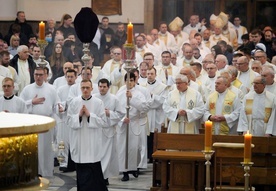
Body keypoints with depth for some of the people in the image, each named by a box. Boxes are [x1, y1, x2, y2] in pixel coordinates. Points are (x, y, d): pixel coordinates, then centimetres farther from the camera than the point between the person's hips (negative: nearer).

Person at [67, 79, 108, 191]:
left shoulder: (98, 103, -2)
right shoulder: (74, 102, 4)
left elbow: (104, 122, -6)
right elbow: (69, 121, 4)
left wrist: (90, 115, -13)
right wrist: (79, 115, -12)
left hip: (92, 143, -2)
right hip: (79, 142, 2)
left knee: (93, 170, -6)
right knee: (81, 170, 9)